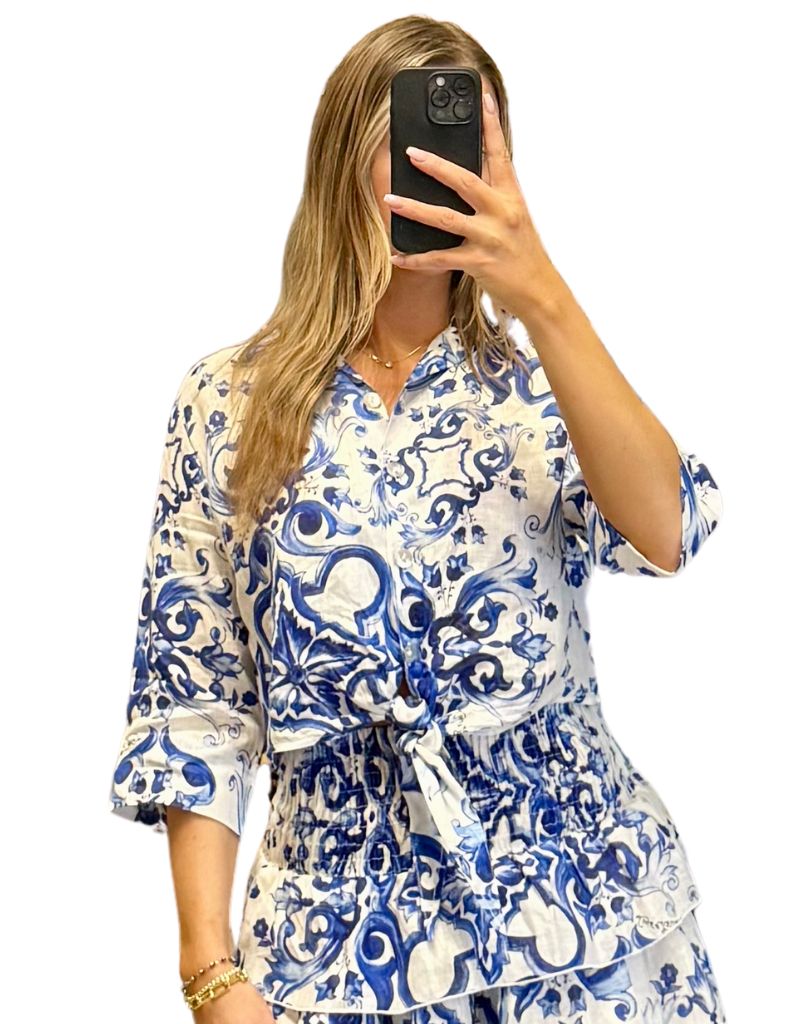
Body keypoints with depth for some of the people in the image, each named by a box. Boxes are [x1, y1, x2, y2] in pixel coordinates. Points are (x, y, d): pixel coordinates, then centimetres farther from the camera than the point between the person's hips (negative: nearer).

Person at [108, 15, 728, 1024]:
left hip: (579, 904, 1)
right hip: (344, 928, -1)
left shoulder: (535, 381, 1)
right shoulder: (227, 400, -1)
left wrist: (543, 298, -27)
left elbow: (663, 535, -19)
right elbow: (193, 698, -1)